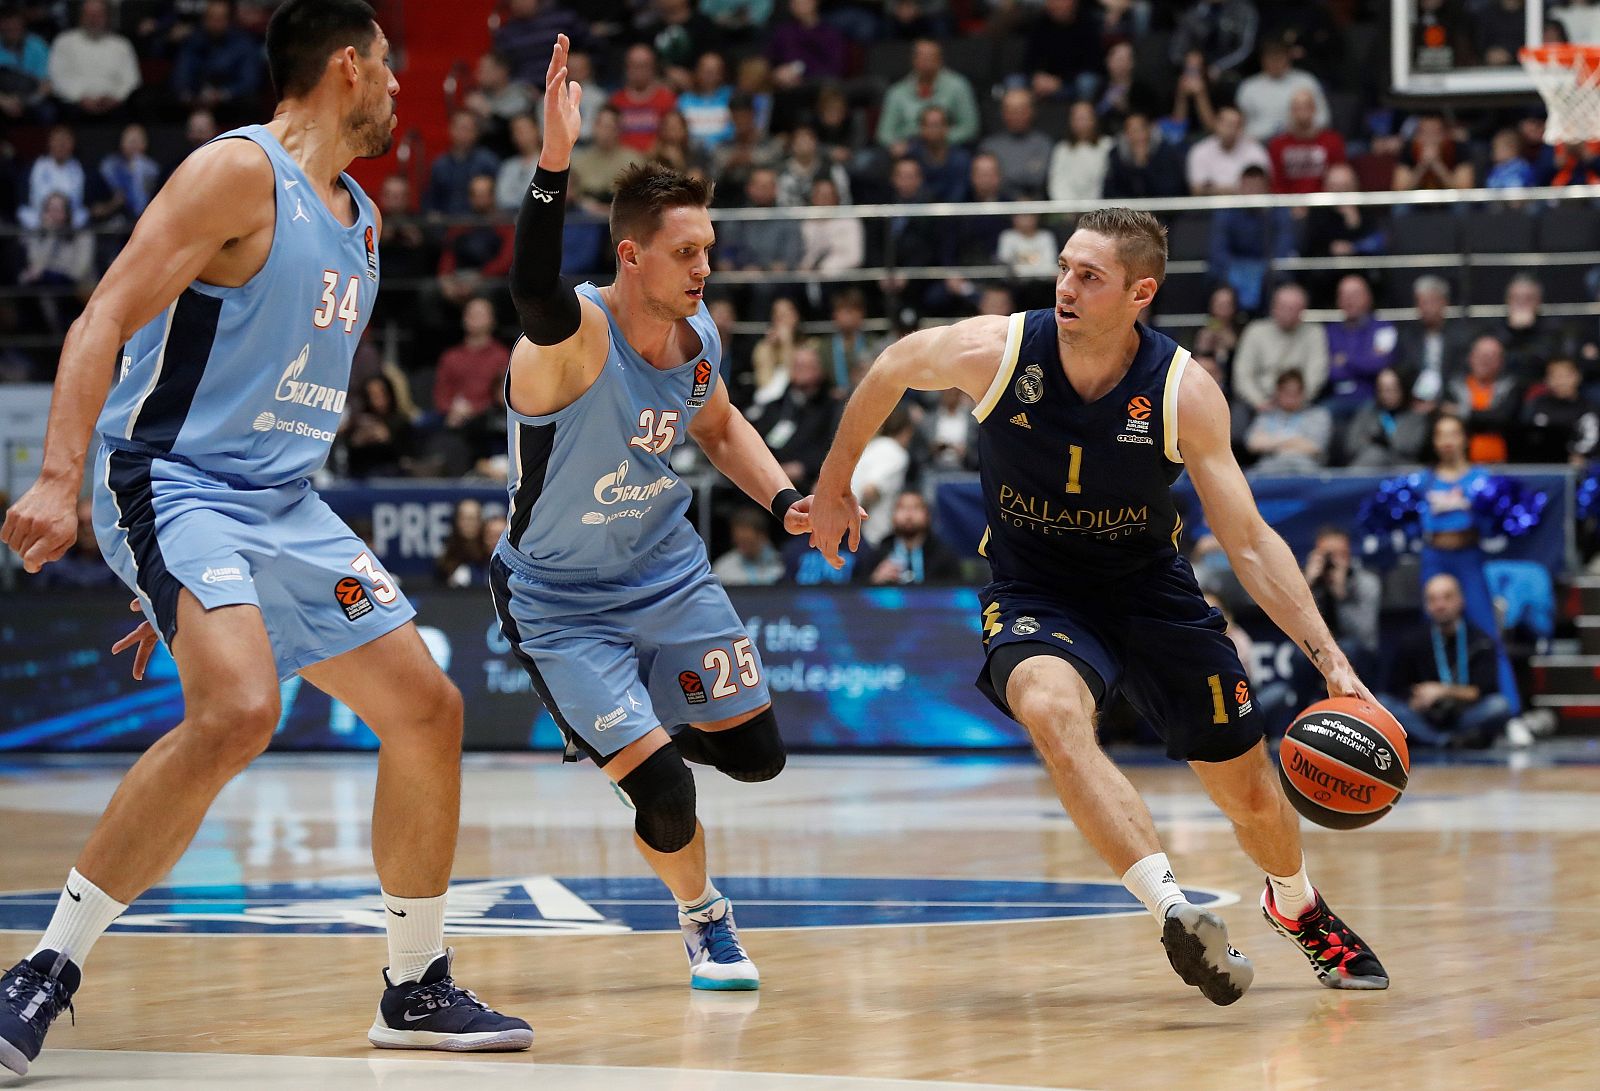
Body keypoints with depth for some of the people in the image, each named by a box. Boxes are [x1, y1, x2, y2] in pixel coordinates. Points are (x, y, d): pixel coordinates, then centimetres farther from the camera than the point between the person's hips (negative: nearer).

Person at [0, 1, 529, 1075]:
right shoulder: (238, 172, -11)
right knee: (239, 712, -30)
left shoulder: (359, 221, 16)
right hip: (174, 482, -9)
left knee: (426, 709, 8)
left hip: (285, 505, 9)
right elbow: (105, 321, -19)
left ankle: (419, 990, 22)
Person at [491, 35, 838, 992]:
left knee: (757, 755, 11)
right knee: (666, 799, -12)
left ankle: (636, 728, 43)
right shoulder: (577, 334, -28)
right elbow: (534, 289, -54)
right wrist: (556, 160, -67)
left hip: (668, 572, 6)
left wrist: (783, 497, -1)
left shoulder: (698, 335, -6)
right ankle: (703, 917, 20)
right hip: (561, 604, -6)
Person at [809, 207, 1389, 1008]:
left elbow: (1248, 542, -14)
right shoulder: (992, 352, -20)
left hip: (1152, 589, 1)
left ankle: (1297, 906, 43)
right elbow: (891, 371, 3)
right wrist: (833, 487, 13)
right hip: (1034, 591, -1)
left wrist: (1329, 658, -23)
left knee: (1252, 796, 7)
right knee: (1051, 709, -37)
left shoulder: (1185, 393, -19)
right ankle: (1174, 912, -43)